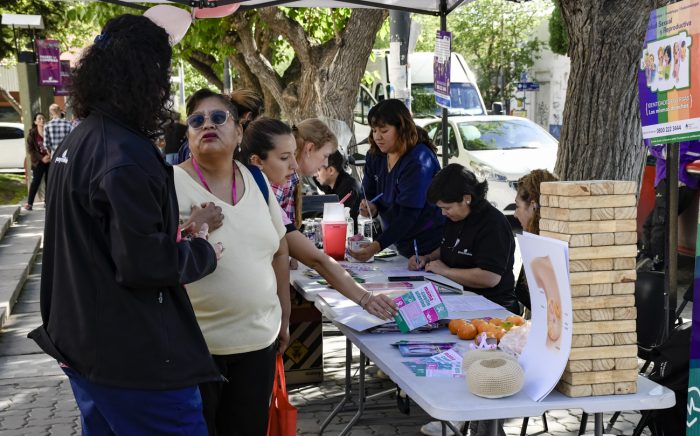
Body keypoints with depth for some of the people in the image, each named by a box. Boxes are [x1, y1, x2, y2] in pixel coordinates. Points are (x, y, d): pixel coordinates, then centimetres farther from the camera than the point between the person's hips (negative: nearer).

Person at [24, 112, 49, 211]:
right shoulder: (32, 133, -1)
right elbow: (30, 149, -5)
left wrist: (51, 156, -14)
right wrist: (41, 158, -14)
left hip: (50, 161, 2)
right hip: (38, 161, -2)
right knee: (36, 181, -4)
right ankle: (29, 203, 0)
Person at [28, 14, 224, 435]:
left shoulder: (78, 142, 9)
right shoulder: (125, 154, -22)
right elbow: (144, 263, -24)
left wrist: (178, 236, 12)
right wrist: (204, 251, -7)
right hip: (134, 359, -10)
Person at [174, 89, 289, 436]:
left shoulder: (257, 181, 5)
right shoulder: (172, 184, -11)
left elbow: (279, 251, 14)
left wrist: (284, 318, 17)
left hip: (258, 340, 5)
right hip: (193, 344, -5)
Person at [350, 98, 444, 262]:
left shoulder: (418, 161, -23)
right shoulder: (375, 156, 0)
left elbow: (409, 214, -29)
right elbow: (369, 193, 9)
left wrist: (378, 245, -38)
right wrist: (370, 207, -17)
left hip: (430, 247, -6)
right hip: (401, 246, 7)